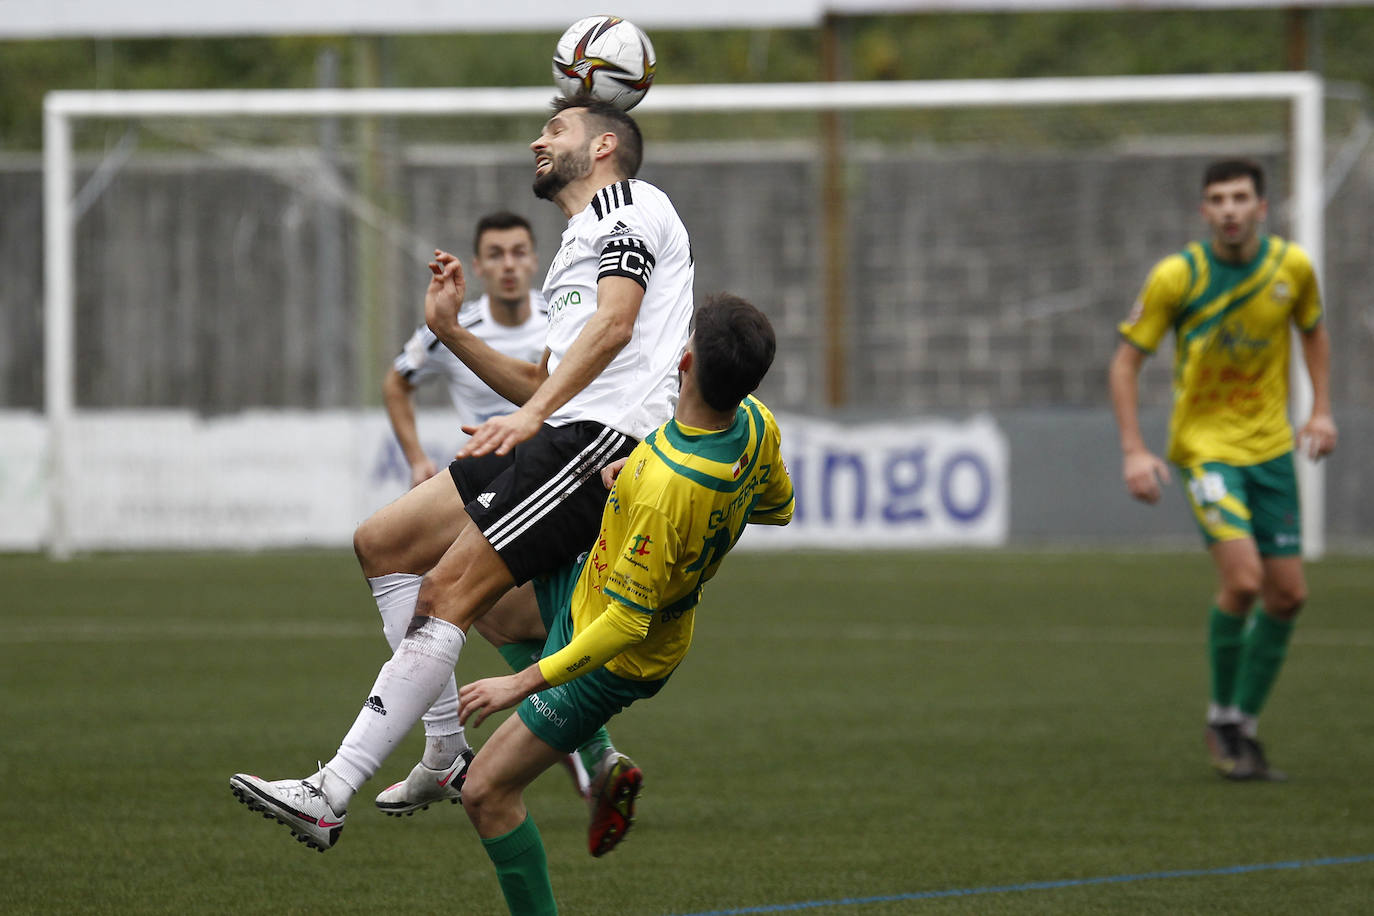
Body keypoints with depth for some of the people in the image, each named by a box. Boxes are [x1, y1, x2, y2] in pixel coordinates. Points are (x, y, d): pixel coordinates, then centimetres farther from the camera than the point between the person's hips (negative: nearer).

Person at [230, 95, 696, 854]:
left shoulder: (630, 204, 2)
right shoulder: (574, 249, 31)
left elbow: (615, 322, -16)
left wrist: (532, 414, -26)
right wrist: (451, 332, 20)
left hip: (601, 437, -10)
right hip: (558, 434, 10)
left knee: (448, 593, -17)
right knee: (381, 542, 7)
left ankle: (330, 794, -22)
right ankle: (451, 749, -1)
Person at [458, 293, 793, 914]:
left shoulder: (664, 489, -42)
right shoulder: (757, 426, -17)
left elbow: (627, 623, -35)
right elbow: (778, 508, 6)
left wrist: (523, 683, -27)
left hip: (614, 660, -9)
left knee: (487, 793, -2)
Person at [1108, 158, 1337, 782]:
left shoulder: (1291, 267, -3)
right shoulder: (1176, 276, -13)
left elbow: (1312, 330, 17)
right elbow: (1126, 361, -5)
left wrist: (1321, 410, 6)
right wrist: (1133, 450, -14)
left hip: (1271, 445, 5)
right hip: (1205, 443, -5)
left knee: (1287, 594, 2)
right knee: (1243, 578, -21)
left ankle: (1244, 729, 17)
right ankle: (1222, 721, 0)